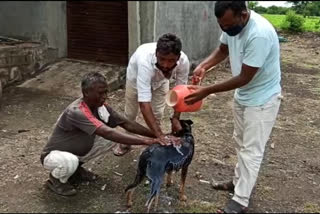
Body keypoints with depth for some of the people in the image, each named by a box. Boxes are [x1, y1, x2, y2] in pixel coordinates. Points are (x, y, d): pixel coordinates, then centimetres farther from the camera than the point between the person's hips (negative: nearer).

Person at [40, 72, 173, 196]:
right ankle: (55, 180, -2)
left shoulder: (101, 107, -11)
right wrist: (146, 141, -47)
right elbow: (109, 133, -44)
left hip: (76, 151, 7)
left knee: (110, 140, -7)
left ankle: (76, 168, 11)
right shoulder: (76, 112, -36)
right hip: (54, 155, -7)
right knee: (70, 162, -41)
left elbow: (127, 124, -10)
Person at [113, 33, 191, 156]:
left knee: (157, 115, -3)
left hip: (160, 79, 2)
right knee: (130, 114, 11)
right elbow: (144, 104, -52)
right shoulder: (145, 60, -50)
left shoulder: (183, 61, -39)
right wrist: (160, 135, -55)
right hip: (136, 76, -2)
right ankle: (125, 144, 36)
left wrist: (176, 117, -30)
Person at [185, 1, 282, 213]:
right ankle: (239, 181, 39)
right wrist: (204, 66, -10)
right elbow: (223, 49, 9)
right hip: (242, 95, 8)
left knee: (251, 150, 0)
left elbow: (244, 78, -29)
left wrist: (207, 91, -27)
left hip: (262, 99, -8)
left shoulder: (259, 34, -34)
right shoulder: (231, 24, -10)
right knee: (241, 143, 20)